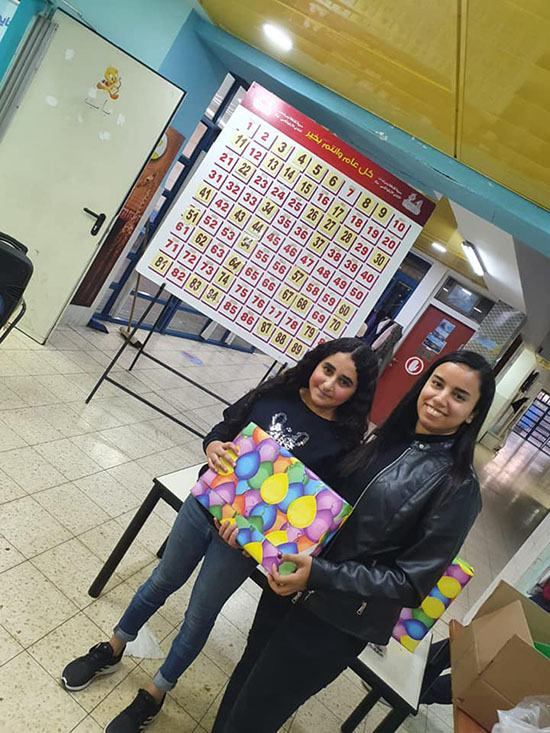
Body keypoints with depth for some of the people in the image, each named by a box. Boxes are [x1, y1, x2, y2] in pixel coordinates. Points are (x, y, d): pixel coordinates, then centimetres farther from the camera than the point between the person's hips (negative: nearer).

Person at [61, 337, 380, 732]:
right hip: (204, 505, 3)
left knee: (200, 615, 16)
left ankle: (153, 696, 43)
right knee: (163, 581, 23)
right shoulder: (277, 393, -10)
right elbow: (224, 428, 1)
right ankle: (111, 651, 50)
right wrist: (213, 446, -20)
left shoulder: (341, 443, -18)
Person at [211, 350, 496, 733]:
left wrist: (321, 574, -24)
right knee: (245, 676, 25)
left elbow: (412, 582, -16)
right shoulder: (384, 438, 1)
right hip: (290, 583, 5)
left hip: (335, 623, -5)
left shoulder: (458, 488, -16)